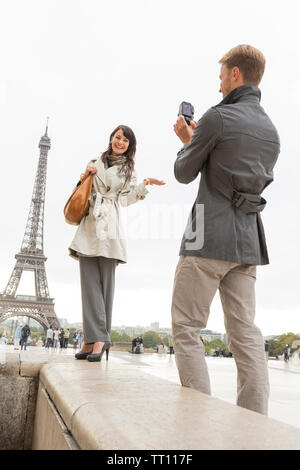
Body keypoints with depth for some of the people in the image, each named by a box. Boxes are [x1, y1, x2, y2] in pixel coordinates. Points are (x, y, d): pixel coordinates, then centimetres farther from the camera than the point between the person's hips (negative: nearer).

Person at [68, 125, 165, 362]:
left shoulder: (129, 170, 17)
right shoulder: (96, 162, 19)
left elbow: (126, 198, 8)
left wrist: (145, 184, -3)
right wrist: (84, 176, 5)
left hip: (109, 226, -2)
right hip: (89, 224, 2)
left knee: (106, 282, -7)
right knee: (89, 280, -5)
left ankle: (98, 338, -3)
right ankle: (95, 338, -2)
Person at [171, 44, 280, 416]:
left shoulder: (217, 117, -5)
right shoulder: (271, 130, 18)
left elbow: (184, 173, 1)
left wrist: (187, 141, 23)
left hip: (210, 237, -7)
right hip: (248, 241, 8)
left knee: (185, 327, 2)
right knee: (245, 333, 8)